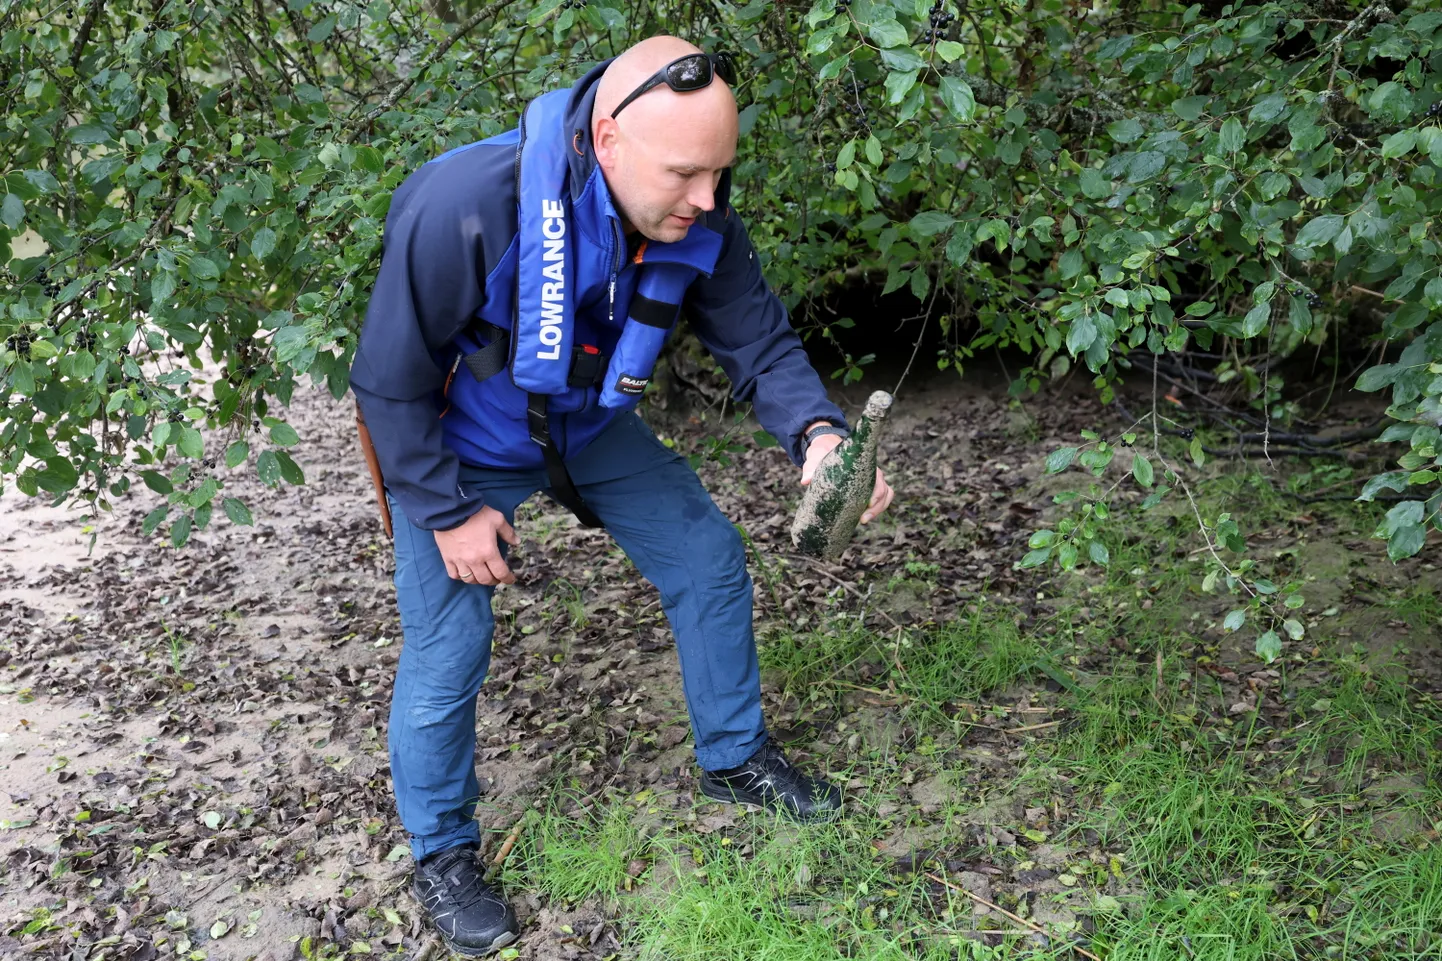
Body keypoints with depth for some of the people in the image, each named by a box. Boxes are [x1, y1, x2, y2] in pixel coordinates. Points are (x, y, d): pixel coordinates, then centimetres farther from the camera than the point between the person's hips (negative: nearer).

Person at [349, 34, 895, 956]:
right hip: (455, 450, -5)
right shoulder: (467, 207, -39)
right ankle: (442, 853, 23)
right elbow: (390, 382, -27)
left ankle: (734, 758, 31)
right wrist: (449, 513, -19)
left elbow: (761, 343, -14)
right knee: (447, 654, -4)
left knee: (710, 561, 7)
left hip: (592, 428, 5)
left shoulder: (697, 222, -23)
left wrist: (816, 434, -35)